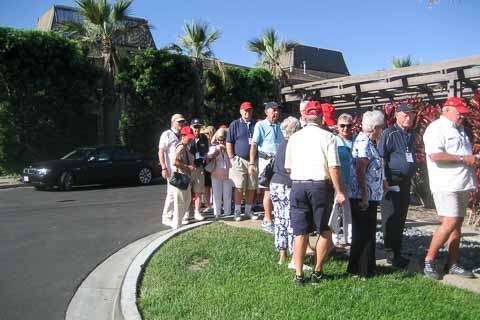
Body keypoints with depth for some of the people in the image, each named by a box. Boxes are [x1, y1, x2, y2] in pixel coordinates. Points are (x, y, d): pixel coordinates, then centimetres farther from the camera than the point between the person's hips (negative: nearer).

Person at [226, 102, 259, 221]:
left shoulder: (256, 125, 11)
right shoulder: (235, 124, 3)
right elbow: (229, 143, 1)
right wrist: (232, 158, -6)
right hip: (239, 160, -3)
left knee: (251, 188, 7)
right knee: (239, 187, -2)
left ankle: (248, 210, 19)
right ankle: (237, 211, 7)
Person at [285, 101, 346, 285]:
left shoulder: (294, 138, 8)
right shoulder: (327, 137, -4)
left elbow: (287, 168, 12)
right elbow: (334, 167, -10)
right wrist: (339, 191, -4)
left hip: (297, 186, 3)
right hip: (320, 186, -3)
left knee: (300, 233, 8)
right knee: (324, 231, 13)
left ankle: (299, 275, 13)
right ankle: (317, 272, 17)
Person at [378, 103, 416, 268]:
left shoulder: (410, 136, 16)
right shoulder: (389, 134, -8)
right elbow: (381, 159, -13)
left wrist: (409, 179, 20)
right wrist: (384, 180, -17)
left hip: (405, 183, 8)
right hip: (392, 182, -8)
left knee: (401, 219, 13)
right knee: (391, 219, -3)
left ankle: (397, 252, 23)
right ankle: (390, 254, 5)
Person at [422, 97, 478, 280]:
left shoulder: (459, 130, 21)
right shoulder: (436, 128, -8)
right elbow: (435, 155, -22)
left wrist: (473, 160, 10)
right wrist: (463, 159, -16)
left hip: (462, 184, 9)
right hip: (446, 185, -9)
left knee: (457, 223, 10)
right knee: (450, 223, -14)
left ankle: (453, 265, 17)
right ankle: (429, 261, -3)